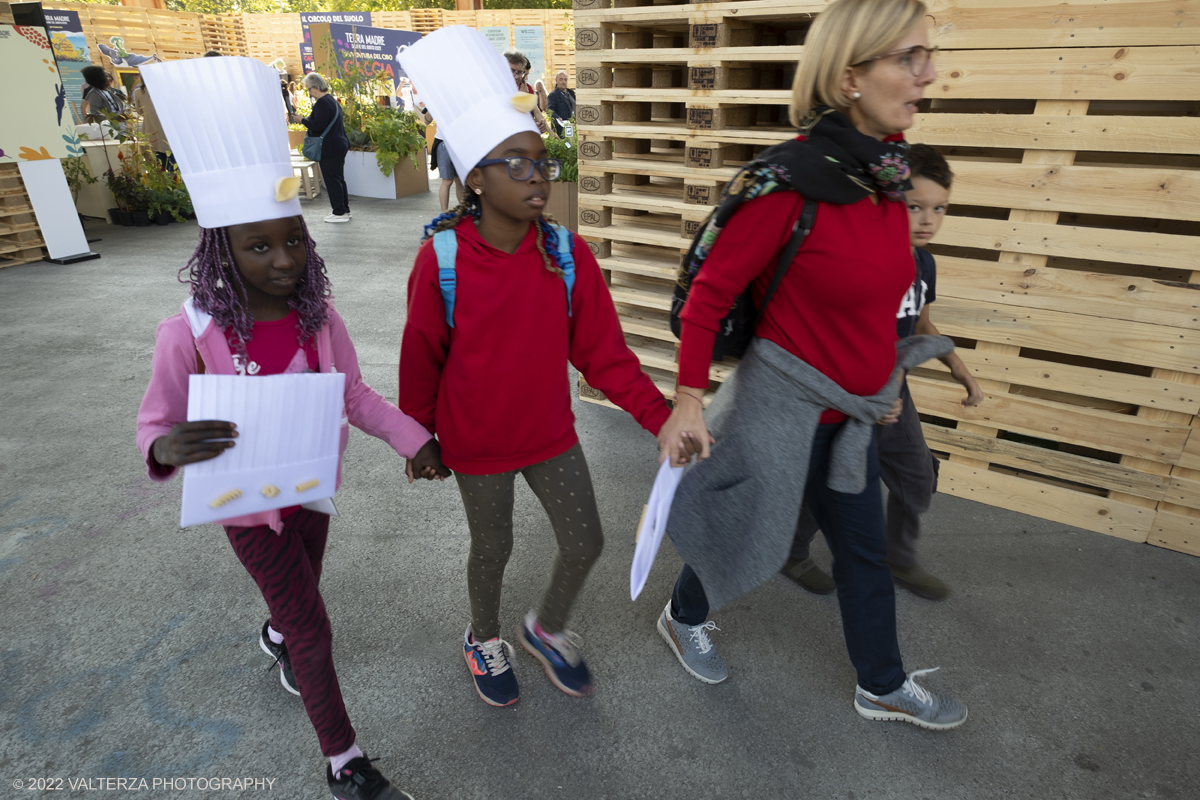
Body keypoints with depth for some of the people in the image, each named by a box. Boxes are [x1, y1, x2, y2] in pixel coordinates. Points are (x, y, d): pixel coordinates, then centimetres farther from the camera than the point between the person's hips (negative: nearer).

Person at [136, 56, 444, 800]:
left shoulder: (319, 314, -12)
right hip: (248, 504, -4)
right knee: (315, 632, 4)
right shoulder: (190, 334, -23)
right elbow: (155, 425, -13)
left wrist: (410, 436, -19)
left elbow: (355, 393, -4)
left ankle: (275, 639, 66)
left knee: (301, 592, 28)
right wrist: (169, 448, -38)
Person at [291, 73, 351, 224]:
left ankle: (339, 213, -1)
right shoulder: (331, 100, 16)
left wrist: (302, 120, -9)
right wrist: (303, 119, 12)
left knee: (332, 180, -5)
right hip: (340, 144, 10)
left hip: (330, 147, -10)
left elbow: (318, 125, -23)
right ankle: (344, 210, 21)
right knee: (339, 179, 15)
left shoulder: (322, 103, -16)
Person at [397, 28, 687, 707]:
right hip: (477, 442, -3)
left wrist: (663, 417, -15)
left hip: (552, 432, 3)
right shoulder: (442, 258, -18)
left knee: (586, 541, 10)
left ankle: (548, 628, 42)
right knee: (494, 548, 15)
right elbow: (422, 359, -6)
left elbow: (603, 351, -8)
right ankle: (484, 637, 48)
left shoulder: (567, 253, -11)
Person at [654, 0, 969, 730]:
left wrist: (883, 376, 19)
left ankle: (882, 686, 42)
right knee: (748, 532, 14)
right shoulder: (790, 183, -22)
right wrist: (690, 400, -16)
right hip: (782, 404, -7)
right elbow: (709, 294, -16)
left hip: (852, 409, 7)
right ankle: (684, 618, 46)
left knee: (865, 548, 19)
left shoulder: (888, 174, 2)